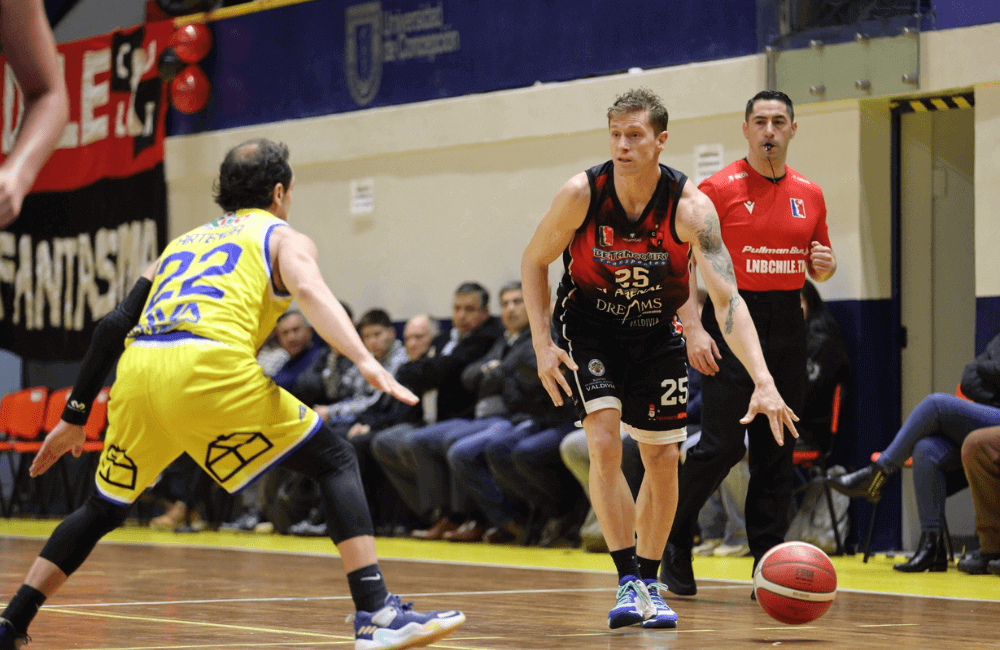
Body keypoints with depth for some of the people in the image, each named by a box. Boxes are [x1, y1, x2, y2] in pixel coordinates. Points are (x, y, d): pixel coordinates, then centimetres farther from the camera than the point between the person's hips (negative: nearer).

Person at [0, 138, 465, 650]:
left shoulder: (183, 242, 36)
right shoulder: (284, 238, 20)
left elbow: (113, 325, 31)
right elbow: (309, 291, -3)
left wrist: (74, 417, 36)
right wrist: (366, 363, -17)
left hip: (137, 372, 5)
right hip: (210, 367, -5)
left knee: (104, 509, 27)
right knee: (336, 463, 8)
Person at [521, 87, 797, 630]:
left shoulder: (690, 207, -26)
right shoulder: (581, 194, -24)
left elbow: (727, 299, -31)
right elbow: (534, 261, -6)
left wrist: (763, 381, -42)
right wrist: (542, 344, -16)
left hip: (657, 332, 2)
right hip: (589, 327, -1)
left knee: (663, 458, 3)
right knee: (605, 442, -20)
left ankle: (649, 583, 20)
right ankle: (628, 581, -13)